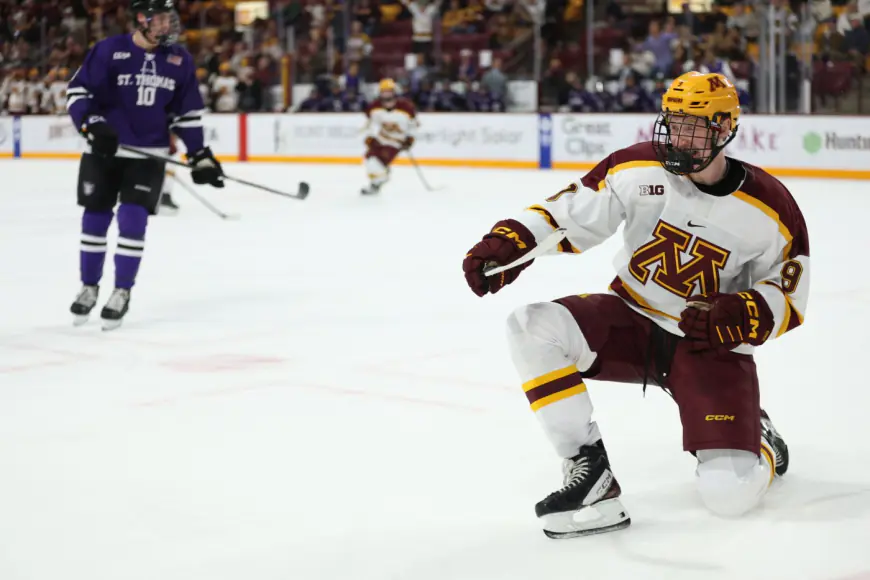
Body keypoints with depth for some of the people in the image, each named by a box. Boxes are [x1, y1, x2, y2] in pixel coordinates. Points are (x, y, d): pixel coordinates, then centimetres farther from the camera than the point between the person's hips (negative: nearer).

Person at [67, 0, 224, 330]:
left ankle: (122, 292, 6)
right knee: (95, 219, 7)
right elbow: (77, 90, -6)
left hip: (149, 156, 1)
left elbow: (187, 111, 9)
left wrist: (199, 155, 5)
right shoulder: (109, 51, -10)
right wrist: (92, 125, -21)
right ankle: (89, 288, 24)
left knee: (133, 220, -8)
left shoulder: (180, 60, 1)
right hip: (104, 151, -1)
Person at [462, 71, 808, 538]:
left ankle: (754, 441, 21)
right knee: (531, 327, -26)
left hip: (711, 345, -2)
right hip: (632, 320, 3)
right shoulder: (637, 169, -9)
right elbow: (570, 212, -6)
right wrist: (509, 240, -24)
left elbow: (788, 298, -4)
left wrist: (742, 316, -25)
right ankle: (590, 471, -17)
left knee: (730, 493, -21)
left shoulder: (770, 208, -12)